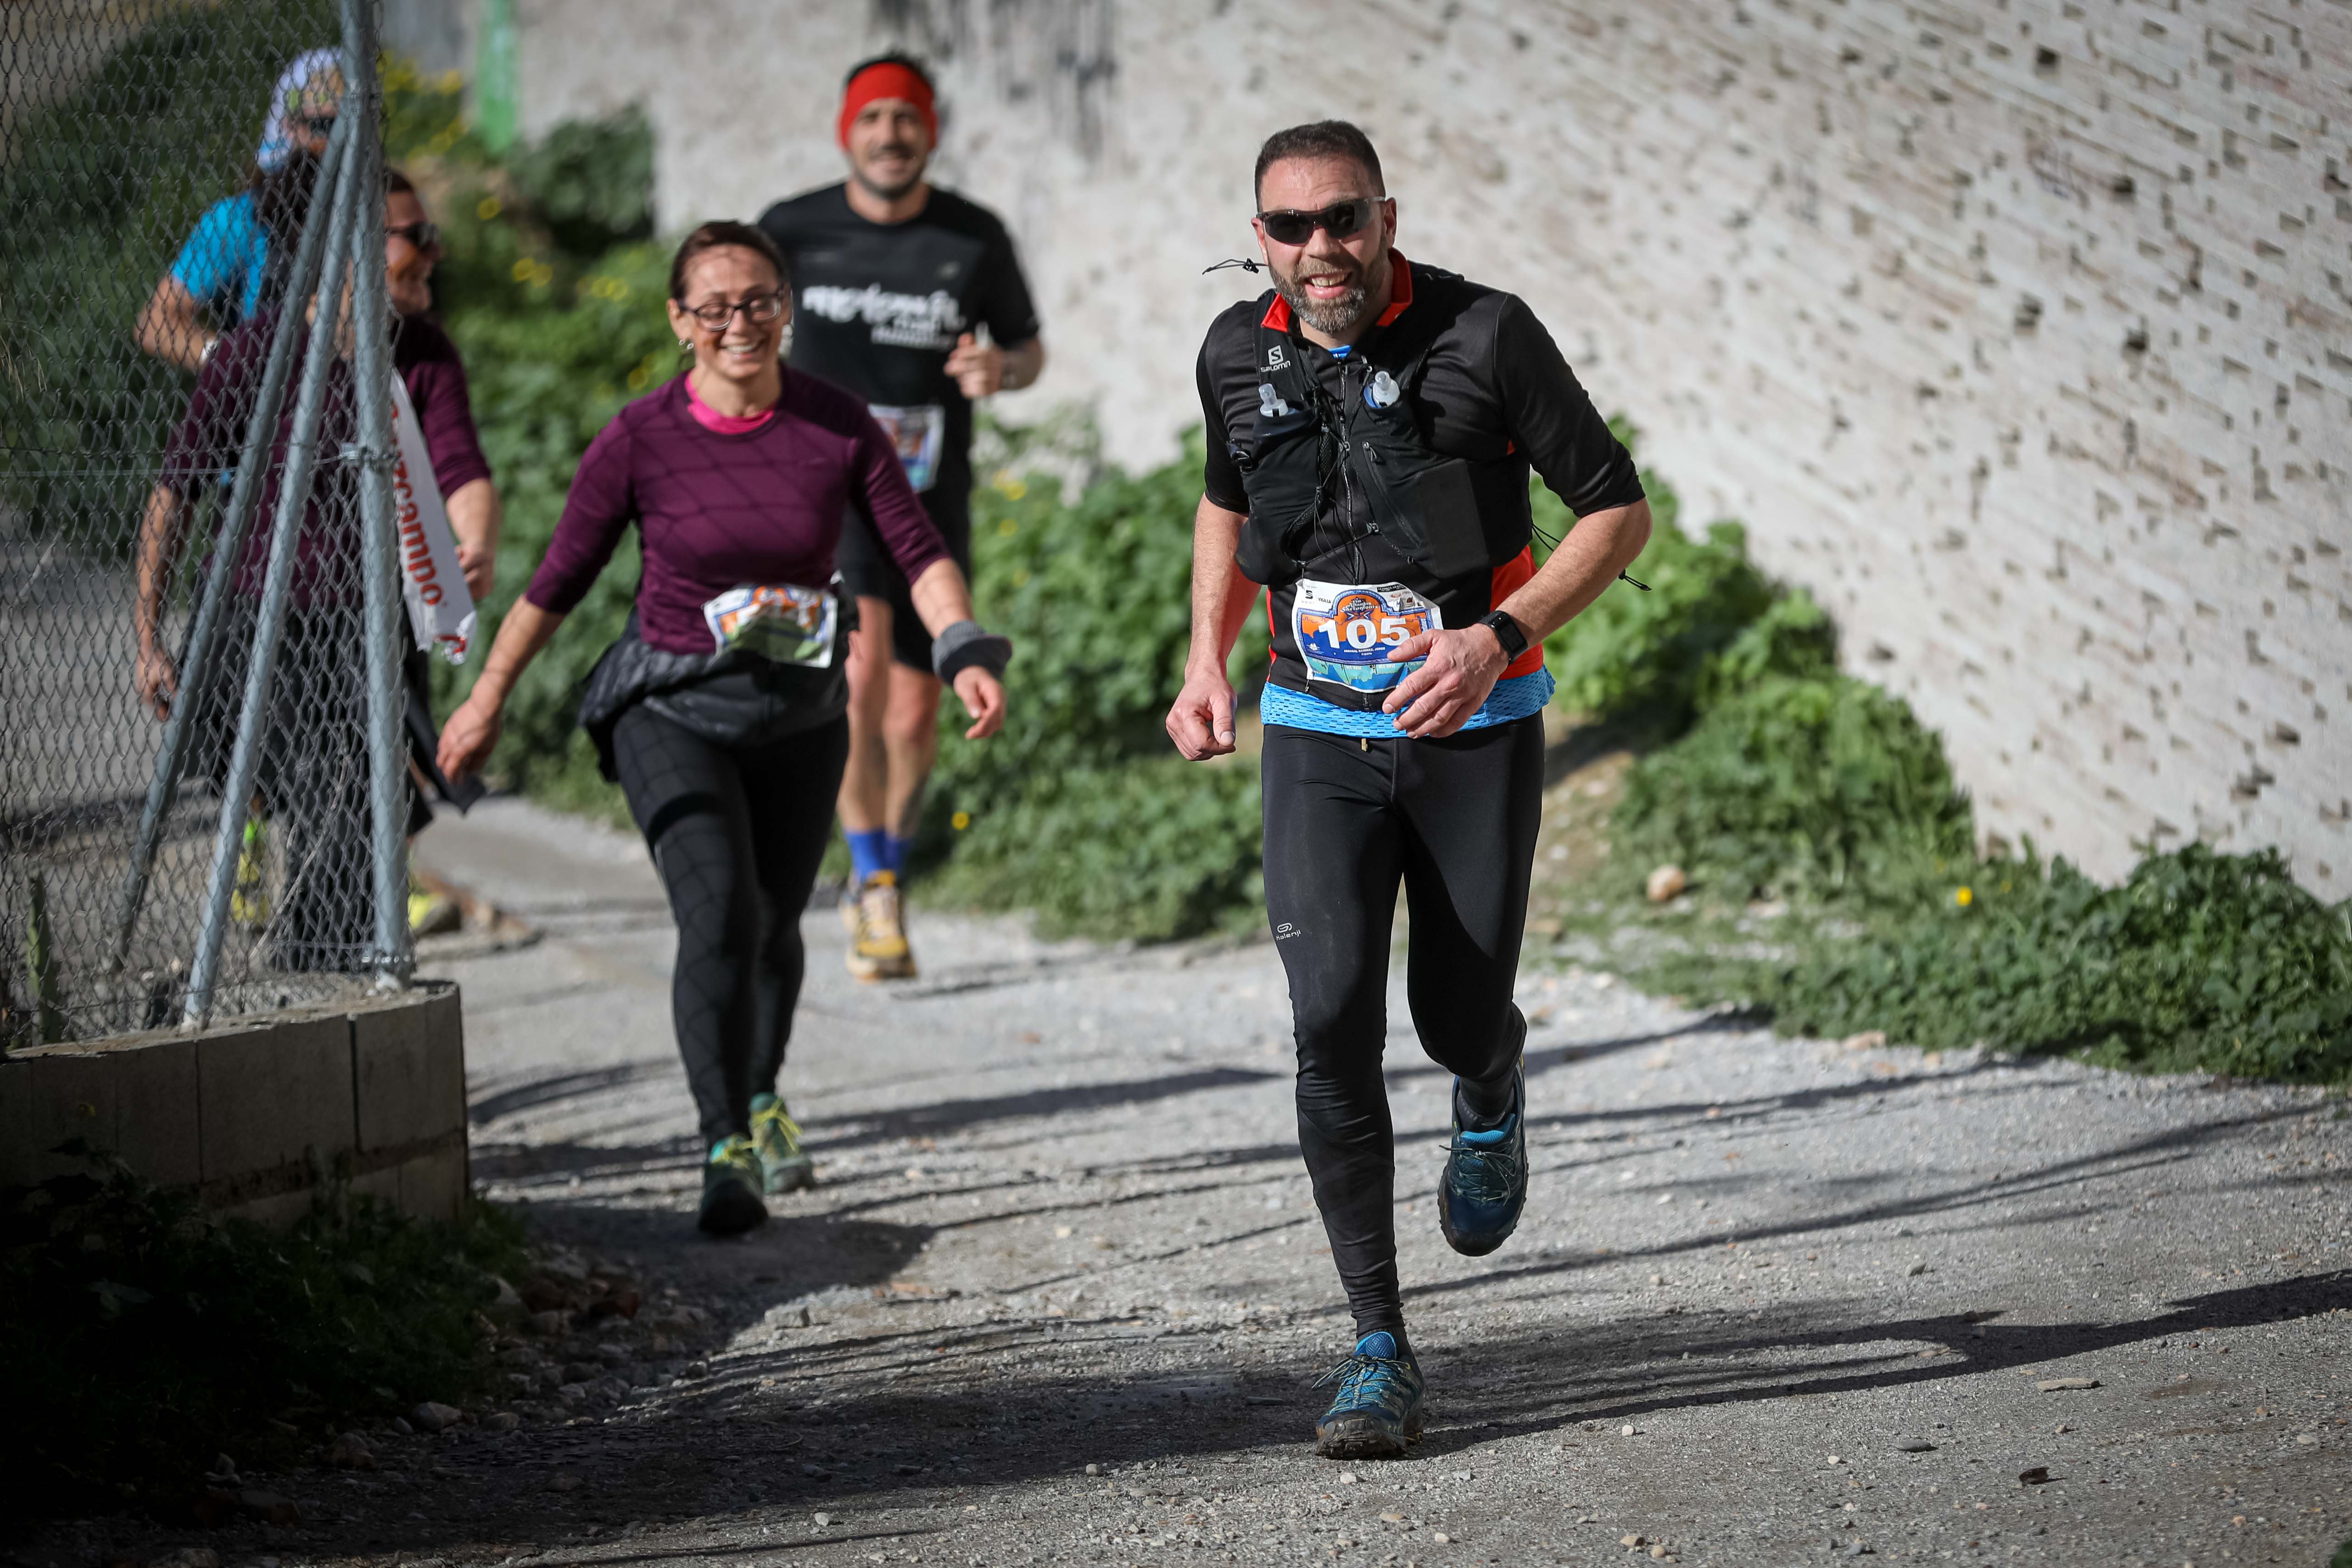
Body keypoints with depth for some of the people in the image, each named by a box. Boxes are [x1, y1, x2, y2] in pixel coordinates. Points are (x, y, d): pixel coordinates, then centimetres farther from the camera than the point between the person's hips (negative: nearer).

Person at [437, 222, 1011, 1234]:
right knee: (718, 915, -19)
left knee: (775, 923, 15)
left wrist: (965, 655, -23)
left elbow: (918, 552, -5)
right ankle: (725, 1151, -12)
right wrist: (486, 702, 4)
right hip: (672, 713, -3)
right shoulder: (642, 440, -12)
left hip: (801, 714, 3)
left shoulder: (837, 427, -8)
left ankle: (761, 1101, 42)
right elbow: (557, 581, -2)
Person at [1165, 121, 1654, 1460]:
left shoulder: (1486, 337, -14)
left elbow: (1620, 513, -8)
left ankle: (1493, 1093, 46)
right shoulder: (1241, 356, -1)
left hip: (1475, 726, -2)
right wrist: (1209, 662, 6)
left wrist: (1497, 636, -22)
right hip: (1319, 732, 2)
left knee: (1458, 1019, 5)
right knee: (1333, 1019, -13)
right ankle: (1380, 1348, -8)